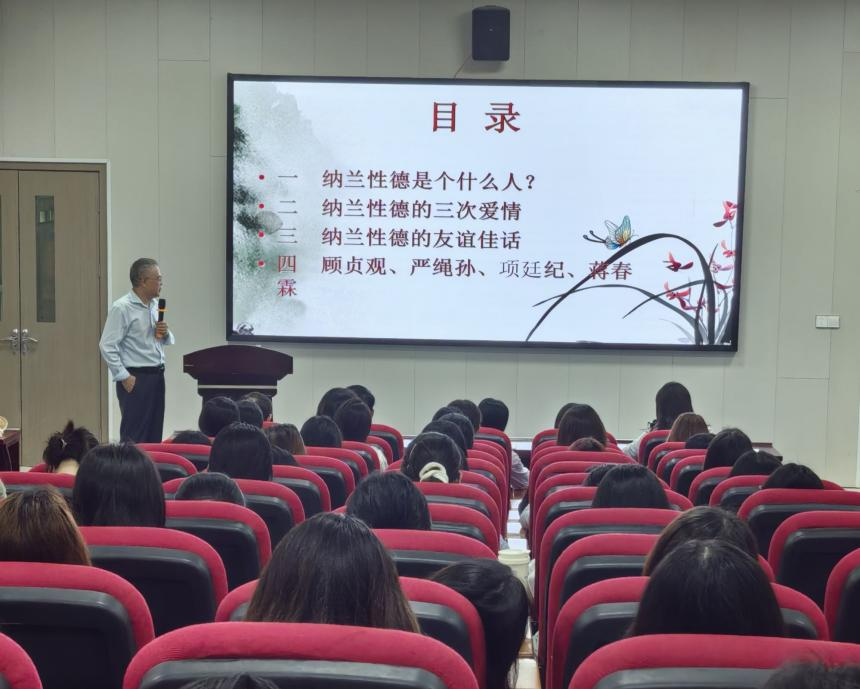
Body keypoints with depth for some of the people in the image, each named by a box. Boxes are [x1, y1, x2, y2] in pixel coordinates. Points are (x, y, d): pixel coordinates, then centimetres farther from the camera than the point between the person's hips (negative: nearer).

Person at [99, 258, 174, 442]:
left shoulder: (155, 305, 12)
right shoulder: (122, 308, -11)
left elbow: (168, 340, 23)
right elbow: (107, 346, -15)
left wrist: (165, 334, 0)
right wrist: (124, 377, -16)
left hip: (156, 376, 8)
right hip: (135, 379, -8)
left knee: (154, 434, 11)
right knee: (134, 438, -4)